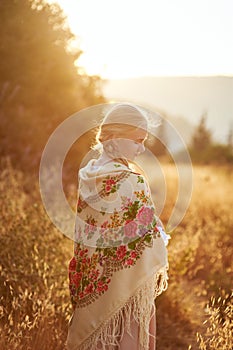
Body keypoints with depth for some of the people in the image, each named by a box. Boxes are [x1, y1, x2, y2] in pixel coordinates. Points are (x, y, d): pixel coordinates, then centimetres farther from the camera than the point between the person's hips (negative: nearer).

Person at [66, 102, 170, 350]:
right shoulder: (132, 183, -22)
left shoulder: (87, 175, -1)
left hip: (90, 276, 7)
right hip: (128, 279, -7)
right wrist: (161, 268, -1)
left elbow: (84, 230, 7)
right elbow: (149, 236, -17)